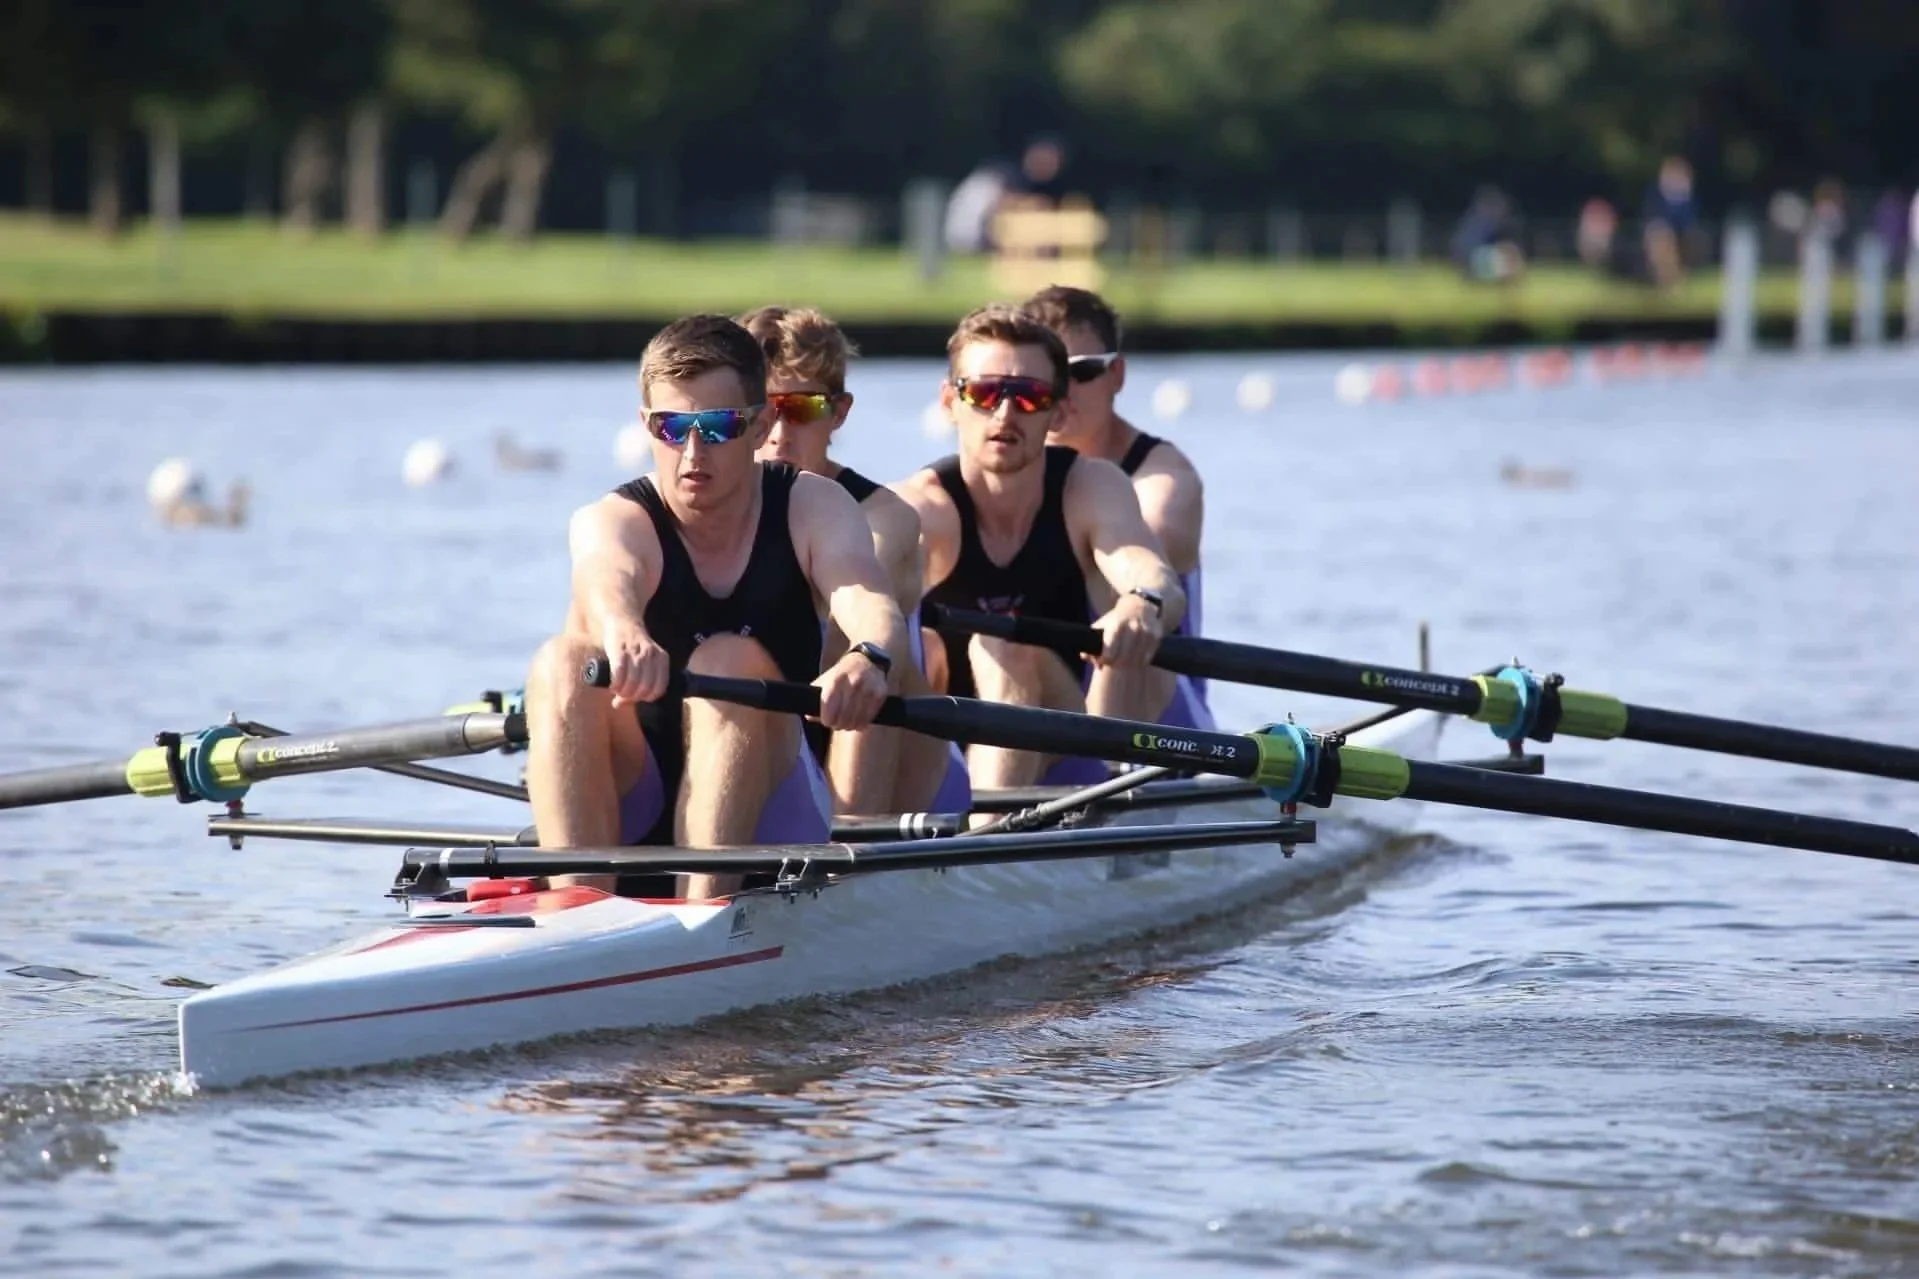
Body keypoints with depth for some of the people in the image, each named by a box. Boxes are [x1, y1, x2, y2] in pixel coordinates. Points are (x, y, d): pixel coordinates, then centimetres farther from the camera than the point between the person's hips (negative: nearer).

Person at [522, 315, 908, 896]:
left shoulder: (815, 508, -2)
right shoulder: (614, 521, -7)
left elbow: (866, 599, -24)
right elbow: (606, 581, -33)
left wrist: (868, 657, -50)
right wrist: (624, 633, -59)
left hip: (767, 814, 0)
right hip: (630, 818, 0)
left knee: (731, 662, -27)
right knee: (561, 663, -26)